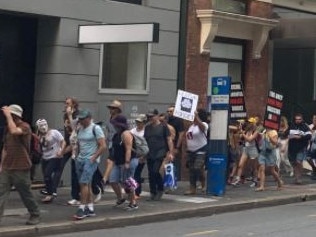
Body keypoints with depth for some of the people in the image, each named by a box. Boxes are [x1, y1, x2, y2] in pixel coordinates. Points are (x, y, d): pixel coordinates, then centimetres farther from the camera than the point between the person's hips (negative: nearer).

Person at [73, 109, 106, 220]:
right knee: (87, 184, 9)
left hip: (91, 160, -7)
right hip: (80, 160, 7)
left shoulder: (95, 128, -8)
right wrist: (77, 156, 9)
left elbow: (103, 146, -12)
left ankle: (82, 208, -15)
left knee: (84, 183, -17)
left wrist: (93, 158, -16)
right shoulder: (80, 129, 13)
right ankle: (90, 209, 14)